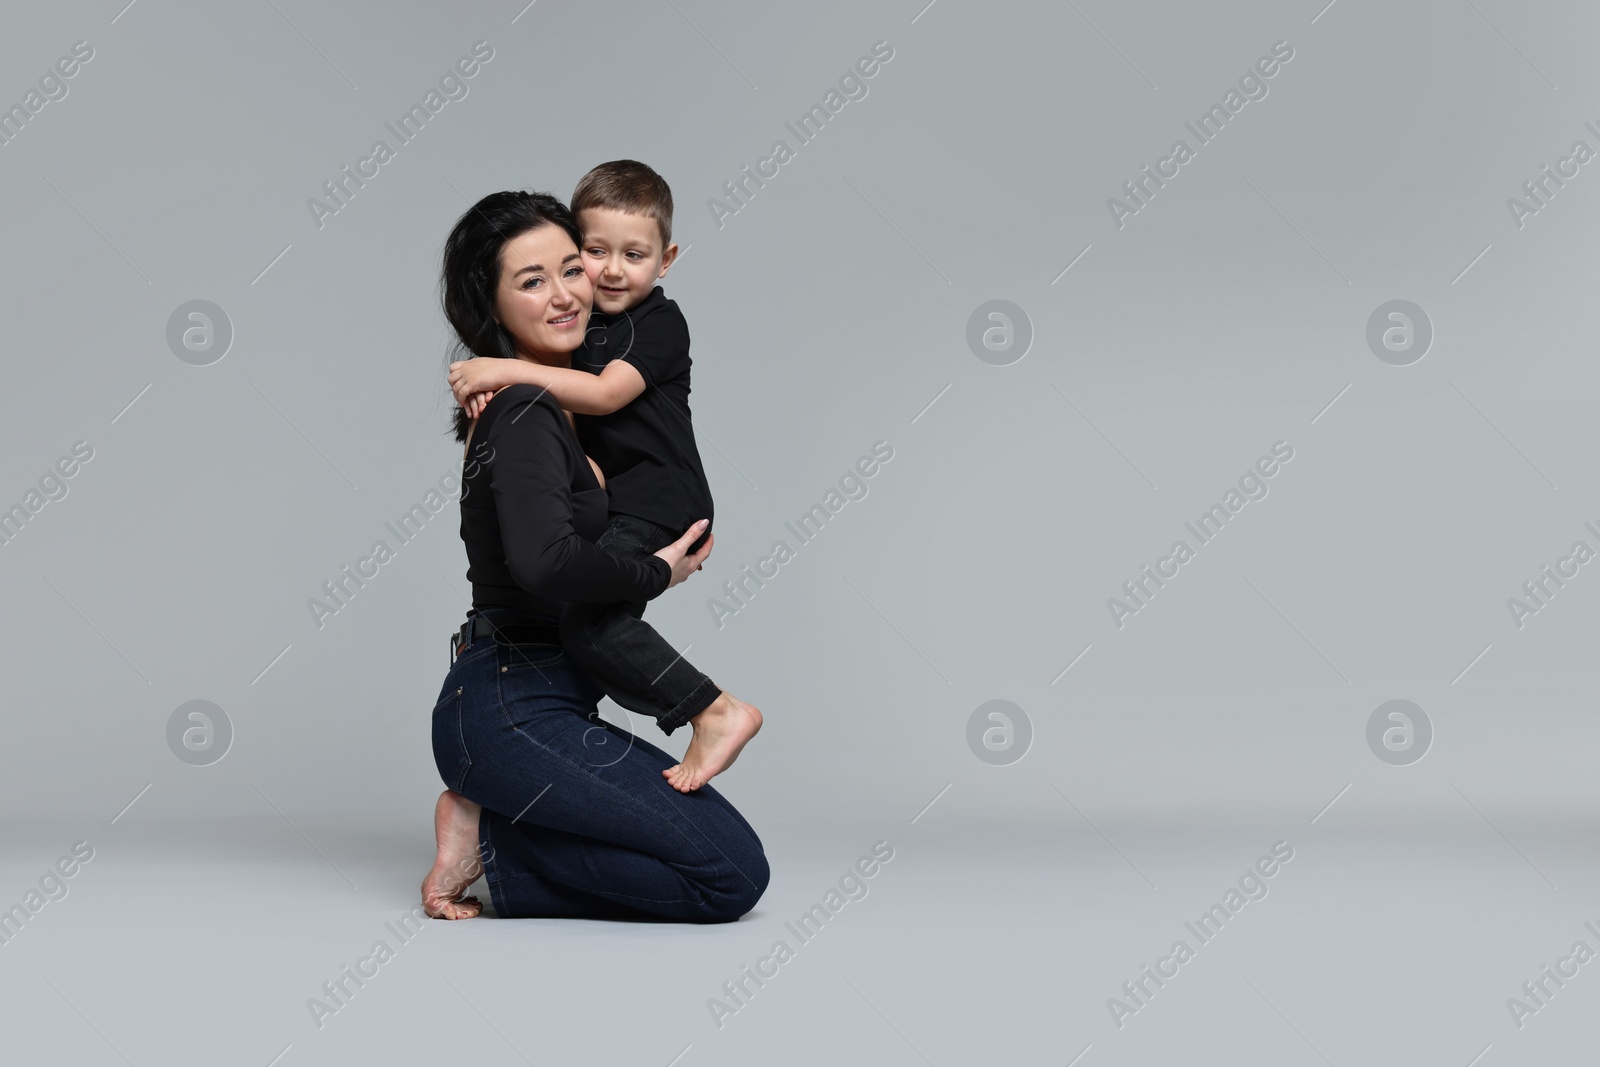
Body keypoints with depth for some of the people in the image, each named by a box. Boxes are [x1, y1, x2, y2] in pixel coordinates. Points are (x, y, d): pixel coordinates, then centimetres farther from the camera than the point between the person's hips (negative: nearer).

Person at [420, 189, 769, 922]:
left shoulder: (512, 408, 12)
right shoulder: (525, 415, -16)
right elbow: (545, 563, -33)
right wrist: (656, 573, -17)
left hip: (533, 708, 10)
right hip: (512, 714, -10)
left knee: (730, 841, 9)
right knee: (733, 875, -13)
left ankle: (493, 828, 5)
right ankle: (492, 846, -6)